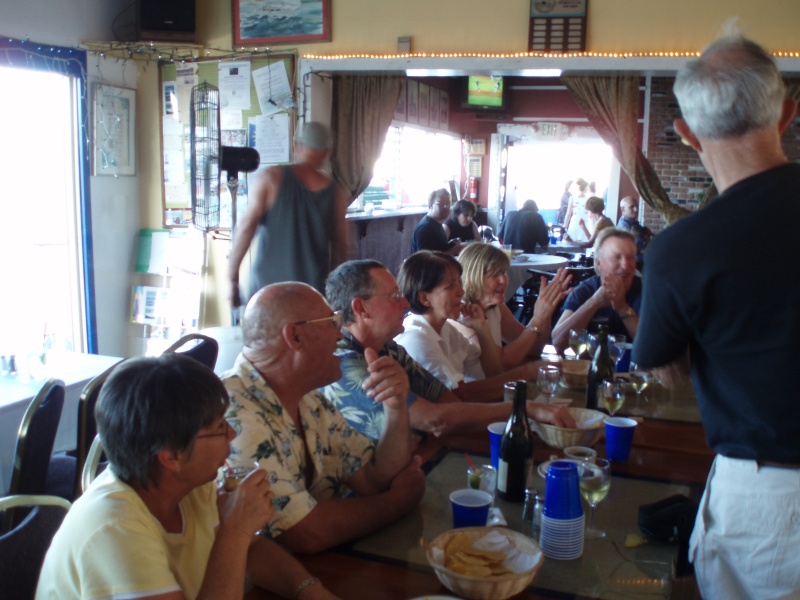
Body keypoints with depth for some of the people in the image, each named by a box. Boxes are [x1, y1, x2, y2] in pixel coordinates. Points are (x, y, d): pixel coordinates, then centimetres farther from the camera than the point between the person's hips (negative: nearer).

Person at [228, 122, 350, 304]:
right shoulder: (336, 192, 3)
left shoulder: (270, 179, -3)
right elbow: (340, 247, 6)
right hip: (314, 292, 1)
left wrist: (232, 280, -4)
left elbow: (246, 227, -8)